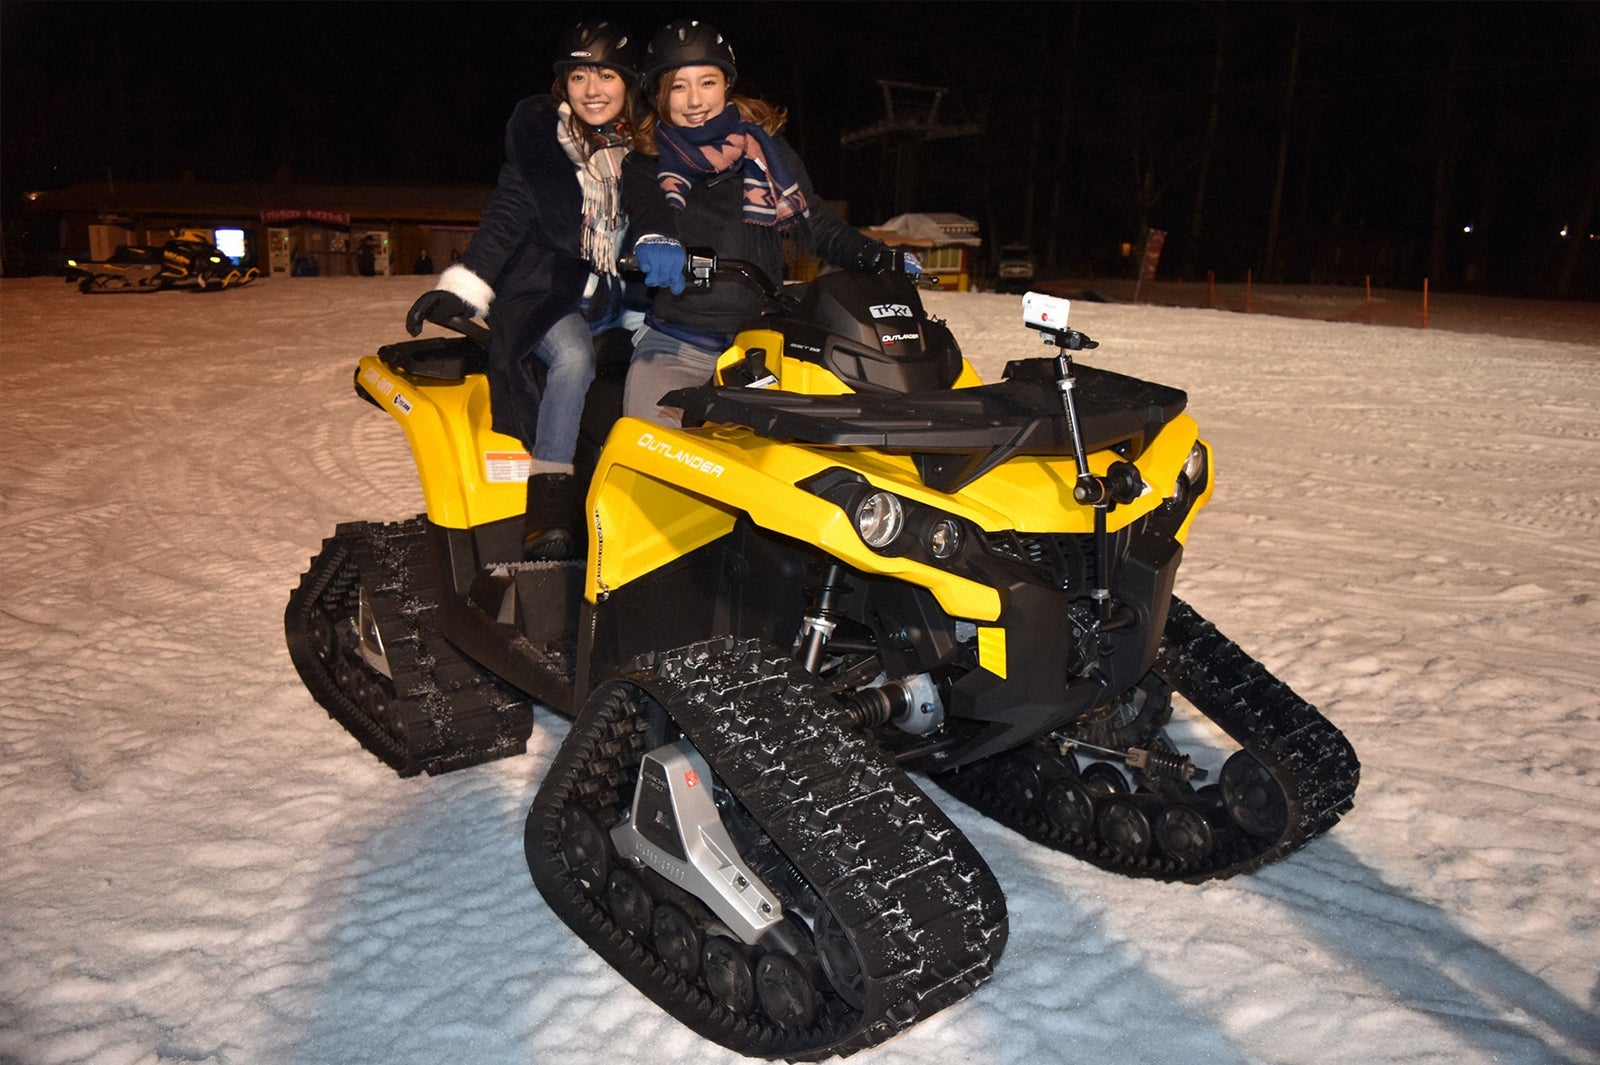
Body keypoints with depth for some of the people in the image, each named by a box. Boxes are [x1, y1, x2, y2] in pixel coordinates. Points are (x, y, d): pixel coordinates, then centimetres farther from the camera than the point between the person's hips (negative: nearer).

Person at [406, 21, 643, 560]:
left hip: (616, 294, 3)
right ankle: (550, 492, -29)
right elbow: (507, 218, -2)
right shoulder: (538, 135, 2)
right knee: (574, 357, -33)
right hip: (547, 288, -3)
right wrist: (460, 288, -13)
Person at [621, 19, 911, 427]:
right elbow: (646, 209, -16)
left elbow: (818, 226, 14)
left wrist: (882, 260, -3)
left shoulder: (765, 149, 13)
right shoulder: (644, 166, 7)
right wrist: (654, 239, -40)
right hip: (675, 345, -1)